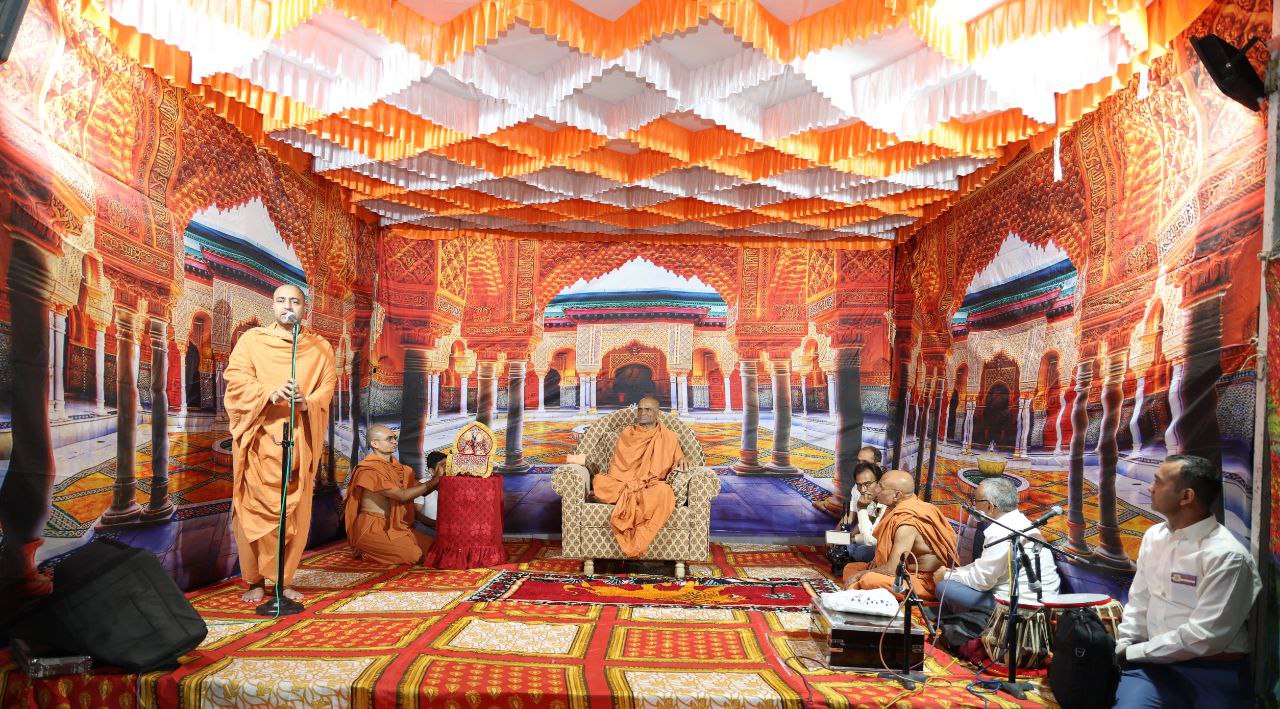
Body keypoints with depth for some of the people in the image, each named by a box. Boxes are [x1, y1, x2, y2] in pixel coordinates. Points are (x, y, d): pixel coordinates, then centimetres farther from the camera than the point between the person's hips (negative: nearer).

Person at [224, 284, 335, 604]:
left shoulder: (320, 348, 13)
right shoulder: (251, 340, 9)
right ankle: (255, 580, 7)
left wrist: (307, 402, -18)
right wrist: (269, 393, -21)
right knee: (255, 508, -3)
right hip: (259, 437, -1)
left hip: (299, 439, 1)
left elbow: (327, 388, 4)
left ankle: (284, 579, 10)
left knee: (295, 511, 0)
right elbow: (236, 379, -3)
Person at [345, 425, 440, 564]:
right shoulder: (369, 470, -15)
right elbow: (402, 496, -21)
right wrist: (434, 480, -20)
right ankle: (368, 553, 0)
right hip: (372, 529, -8)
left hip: (395, 526, 8)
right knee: (415, 555, -22)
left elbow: (422, 490, 7)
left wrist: (437, 477, -11)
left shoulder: (397, 467, 11)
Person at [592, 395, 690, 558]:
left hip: (652, 486, -1)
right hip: (622, 483, 1)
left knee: (664, 491, -40)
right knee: (599, 482, -31)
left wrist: (681, 461, -7)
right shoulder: (626, 434, 16)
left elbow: (677, 460, 18)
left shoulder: (669, 437, 12)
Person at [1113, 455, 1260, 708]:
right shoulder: (1153, 536, 6)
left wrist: (1132, 653, -11)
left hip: (1215, 676, -3)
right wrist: (1121, 649, -2)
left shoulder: (1226, 556, -16)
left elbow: (1203, 637, -18)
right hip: (1157, 664, 3)